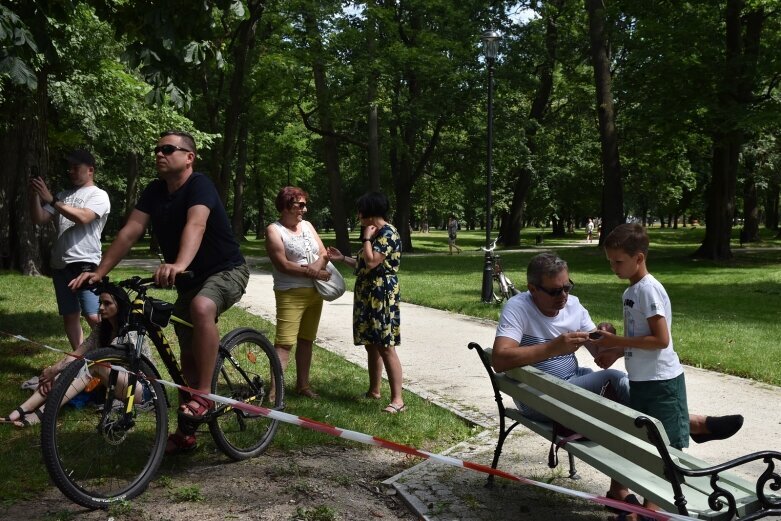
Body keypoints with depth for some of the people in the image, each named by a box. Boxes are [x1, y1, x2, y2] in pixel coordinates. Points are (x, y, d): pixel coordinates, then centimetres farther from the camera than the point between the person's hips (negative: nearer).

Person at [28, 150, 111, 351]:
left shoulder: (98, 195, -1)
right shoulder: (63, 195, 19)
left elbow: (82, 217, -19)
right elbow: (39, 219, 13)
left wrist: (51, 200, -18)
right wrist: (34, 194, -2)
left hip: (85, 264, -7)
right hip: (60, 265, 7)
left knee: (93, 317, -15)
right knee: (70, 316, 9)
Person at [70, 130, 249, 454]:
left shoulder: (199, 185, -20)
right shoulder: (154, 192, 0)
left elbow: (195, 225, -39)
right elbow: (129, 232, -7)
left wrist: (179, 264, -57)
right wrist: (99, 272, -18)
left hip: (227, 271, -7)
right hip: (189, 279, 7)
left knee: (202, 307, -39)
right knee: (188, 353, 11)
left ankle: (204, 396, -27)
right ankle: (185, 433, 23)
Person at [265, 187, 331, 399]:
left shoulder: (307, 225, 13)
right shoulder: (274, 230, -7)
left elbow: (323, 253, 7)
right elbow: (283, 265, -16)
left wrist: (316, 266, -15)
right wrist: (312, 272, -15)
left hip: (314, 292, 7)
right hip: (291, 294, -7)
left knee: (306, 340, 14)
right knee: (284, 343, -13)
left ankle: (302, 384, 24)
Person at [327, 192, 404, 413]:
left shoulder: (388, 234, -15)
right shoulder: (375, 234, 16)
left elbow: (371, 262, -23)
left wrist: (366, 238, -11)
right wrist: (342, 258, 21)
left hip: (382, 297, -10)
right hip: (367, 295, 10)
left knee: (385, 347, -10)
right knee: (371, 345, 15)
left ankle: (397, 399, -8)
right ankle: (374, 391, 27)